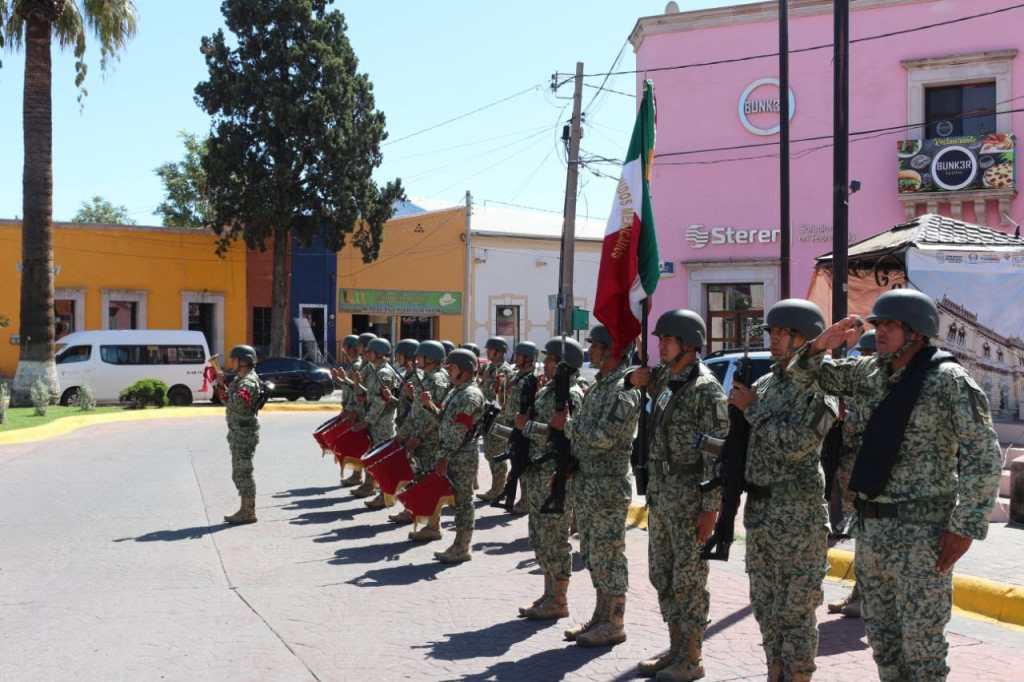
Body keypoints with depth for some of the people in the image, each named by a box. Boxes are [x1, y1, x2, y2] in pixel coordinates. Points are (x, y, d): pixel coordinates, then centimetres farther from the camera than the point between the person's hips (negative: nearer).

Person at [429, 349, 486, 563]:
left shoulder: (471, 395, -16)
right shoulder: (456, 391, 15)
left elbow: (458, 430, -20)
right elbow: (444, 418, 17)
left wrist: (445, 457, -21)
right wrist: (430, 405, 2)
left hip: (463, 457, -9)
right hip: (452, 455, 9)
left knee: (463, 500, -2)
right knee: (456, 499, 13)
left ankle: (462, 548, 4)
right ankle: (460, 545, 21)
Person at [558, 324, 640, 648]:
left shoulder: (623, 390, -16)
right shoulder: (599, 386, 15)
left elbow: (603, 437, -24)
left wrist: (567, 424, -12)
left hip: (608, 486, -10)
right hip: (586, 484, 10)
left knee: (607, 554, -3)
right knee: (592, 553, 15)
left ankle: (613, 625, 6)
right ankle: (601, 616, 24)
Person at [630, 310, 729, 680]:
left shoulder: (706, 389, -15)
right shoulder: (664, 379, 9)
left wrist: (710, 508, -20)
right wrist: (635, 377, 7)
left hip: (690, 497, -8)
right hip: (659, 494, 8)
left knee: (688, 579, 0)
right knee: (662, 575, 14)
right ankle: (676, 647, 25)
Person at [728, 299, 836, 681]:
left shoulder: (820, 387, -10)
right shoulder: (764, 383, 12)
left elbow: (795, 443, -22)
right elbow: (741, 442, 22)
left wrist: (752, 408, -14)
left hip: (797, 515, -8)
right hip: (759, 510, 8)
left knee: (794, 611, -2)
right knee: (766, 607, 14)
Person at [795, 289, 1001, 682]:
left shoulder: (950, 381, -13)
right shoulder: (870, 372, 7)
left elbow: (983, 456, -15)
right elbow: (812, 375, 18)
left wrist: (964, 528, -18)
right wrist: (823, 344, -4)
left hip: (922, 531, -7)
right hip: (872, 526, 7)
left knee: (921, 639, -1)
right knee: (881, 634, 15)